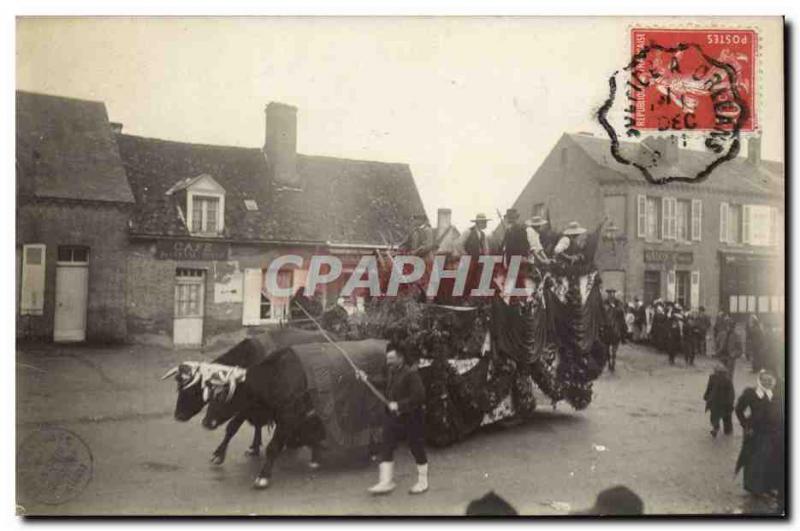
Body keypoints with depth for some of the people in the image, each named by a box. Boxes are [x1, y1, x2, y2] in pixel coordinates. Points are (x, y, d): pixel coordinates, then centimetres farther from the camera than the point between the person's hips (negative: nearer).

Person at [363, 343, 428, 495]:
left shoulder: (411, 373, -19)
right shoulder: (391, 372, 7)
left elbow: (419, 396, -24)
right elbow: (384, 384, 25)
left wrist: (399, 405, -24)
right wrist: (366, 378, 18)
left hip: (411, 417, -7)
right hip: (393, 416, 8)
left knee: (417, 449, 7)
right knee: (386, 449, 3)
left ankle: (422, 482, 23)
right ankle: (386, 482, 9)